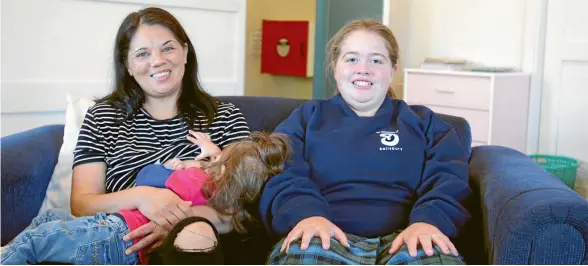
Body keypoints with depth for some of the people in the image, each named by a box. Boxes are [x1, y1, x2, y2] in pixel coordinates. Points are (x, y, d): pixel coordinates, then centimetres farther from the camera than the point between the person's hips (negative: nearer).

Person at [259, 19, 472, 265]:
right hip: (329, 237, 0)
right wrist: (307, 214, -18)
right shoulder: (308, 117, 22)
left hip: (402, 238, 1)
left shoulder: (422, 121, 24)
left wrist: (428, 220, -17)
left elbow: (448, 177, 7)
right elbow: (282, 175, 5)